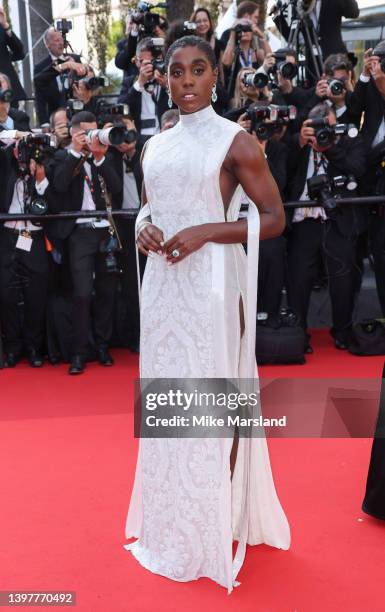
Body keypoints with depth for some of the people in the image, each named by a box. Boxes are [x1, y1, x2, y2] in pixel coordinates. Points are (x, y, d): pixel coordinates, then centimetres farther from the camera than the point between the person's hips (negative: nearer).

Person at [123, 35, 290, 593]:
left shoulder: (235, 141, -5)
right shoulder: (155, 146, 12)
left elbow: (274, 218, -8)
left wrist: (205, 232, -18)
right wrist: (144, 228, -2)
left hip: (212, 281, -6)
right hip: (162, 282, 6)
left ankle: (222, 519, 20)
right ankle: (174, 520, 30)